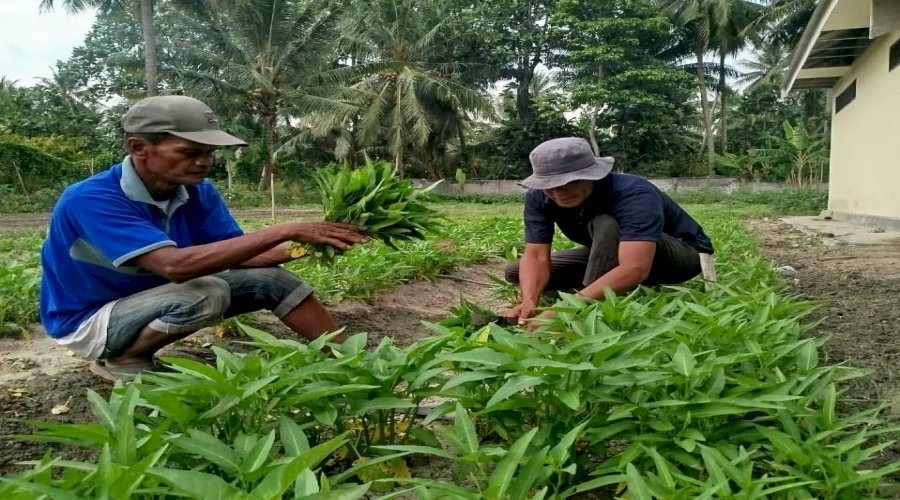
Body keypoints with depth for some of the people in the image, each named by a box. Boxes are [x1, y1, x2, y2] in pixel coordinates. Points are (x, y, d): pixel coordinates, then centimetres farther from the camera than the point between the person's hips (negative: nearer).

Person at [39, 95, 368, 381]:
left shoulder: (198, 191, -10)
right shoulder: (91, 200, -31)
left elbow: (238, 256, -9)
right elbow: (175, 265, -42)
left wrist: (303, 245, -27)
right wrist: (282, 231, -43)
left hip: (153, 297, 7)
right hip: (89, 319, -6)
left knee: (272, 279, -8)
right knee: (206, 294, -33)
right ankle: (120, 362, -8)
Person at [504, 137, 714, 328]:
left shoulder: (632, 193, -37)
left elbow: (635, 268, -50)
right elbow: (536, 256, -23)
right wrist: (529, 302, -44)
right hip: (611, 256, 6)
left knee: (607, 225, -38)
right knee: (516, 272, -5)